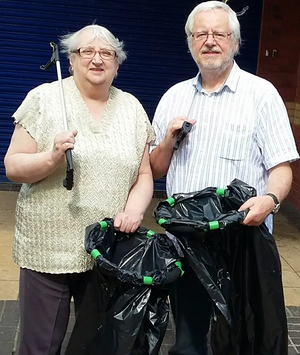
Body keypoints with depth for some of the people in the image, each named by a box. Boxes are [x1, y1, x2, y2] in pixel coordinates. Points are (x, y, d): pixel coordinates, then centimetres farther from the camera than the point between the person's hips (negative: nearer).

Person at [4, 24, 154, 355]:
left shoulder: (131, 107, 8)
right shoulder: (44, 98, -1)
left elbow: (144, 175, 9)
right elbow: (12, 167, -2)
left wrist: (134, 210, -10)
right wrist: (52, 157, -21)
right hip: (48, 249, -2)